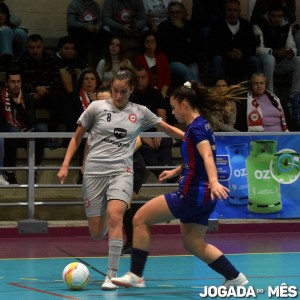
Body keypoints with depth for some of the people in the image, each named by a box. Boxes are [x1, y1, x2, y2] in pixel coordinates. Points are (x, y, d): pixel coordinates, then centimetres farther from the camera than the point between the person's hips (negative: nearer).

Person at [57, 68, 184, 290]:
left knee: (114, 216, -27)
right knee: (97, 233, -2)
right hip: (94, 172, 0)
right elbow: (77, 137, 11)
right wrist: (65, 166, 4)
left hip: (121, 172, 0)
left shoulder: (140, 112, 7)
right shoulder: (97, 108, 3)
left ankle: (112, 274, -22)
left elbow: (168, 128, 17)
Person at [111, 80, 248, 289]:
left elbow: (207, 156, -32)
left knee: (141, 218, -4)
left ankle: (136, 275, -1)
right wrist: (175, 171, 43)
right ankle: (235, 277, 12)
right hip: (202, 195, 10)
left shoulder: (196, 128, -14)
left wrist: (214, 181, -47)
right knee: (193, 243, 16)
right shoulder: (200, 126, 14)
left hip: (193, 193, -10)